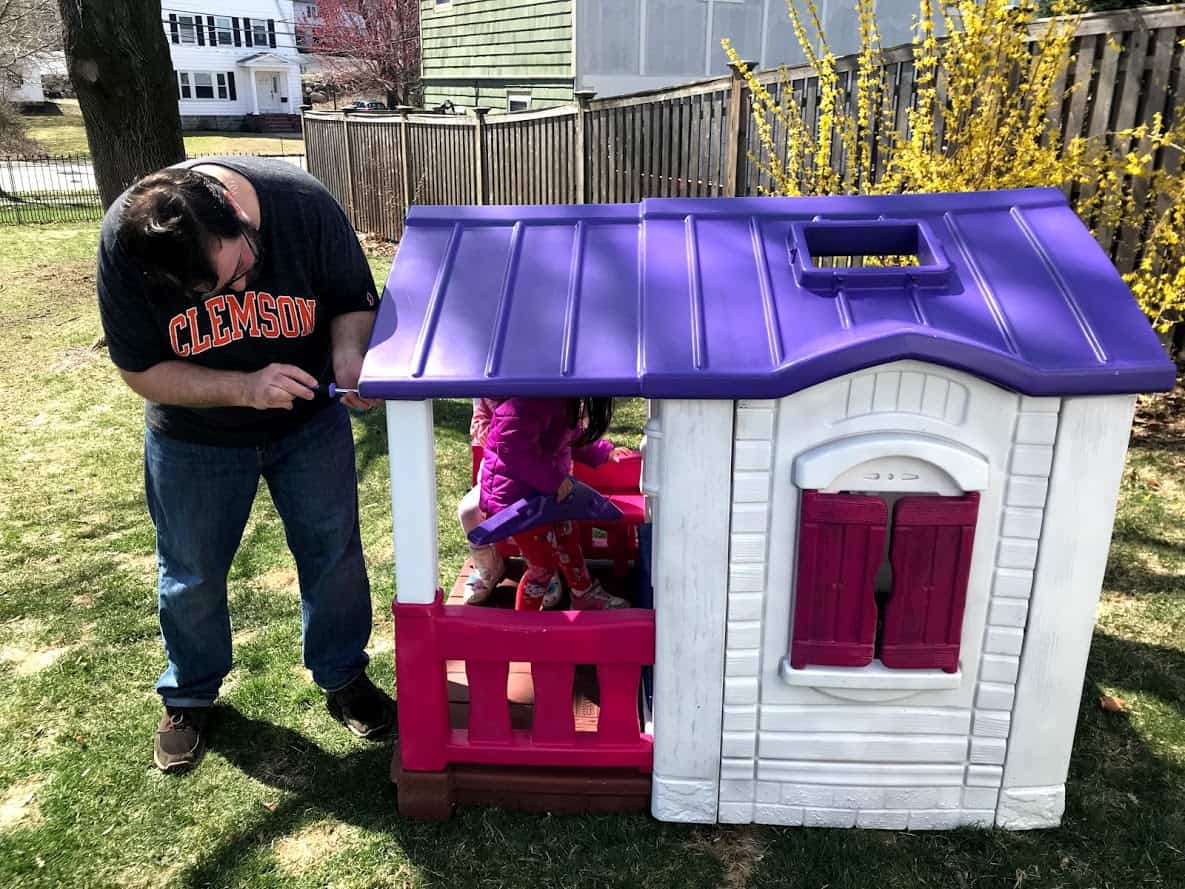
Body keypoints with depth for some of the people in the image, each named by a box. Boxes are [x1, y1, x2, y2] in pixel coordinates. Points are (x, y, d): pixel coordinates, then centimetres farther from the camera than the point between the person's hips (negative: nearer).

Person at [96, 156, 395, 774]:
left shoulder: (305, 205, -28)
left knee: (334, 554, 9)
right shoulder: (124, 243, -27)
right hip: (194, 436, 0)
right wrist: (243, 388, -34)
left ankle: (343, 678, 33)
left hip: (310, 421, 1)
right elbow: (140, 371, -19)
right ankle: (189, 695, 40)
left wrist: (348, 352, -34)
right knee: (191, 574, 14)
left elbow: (354, 303, -12)